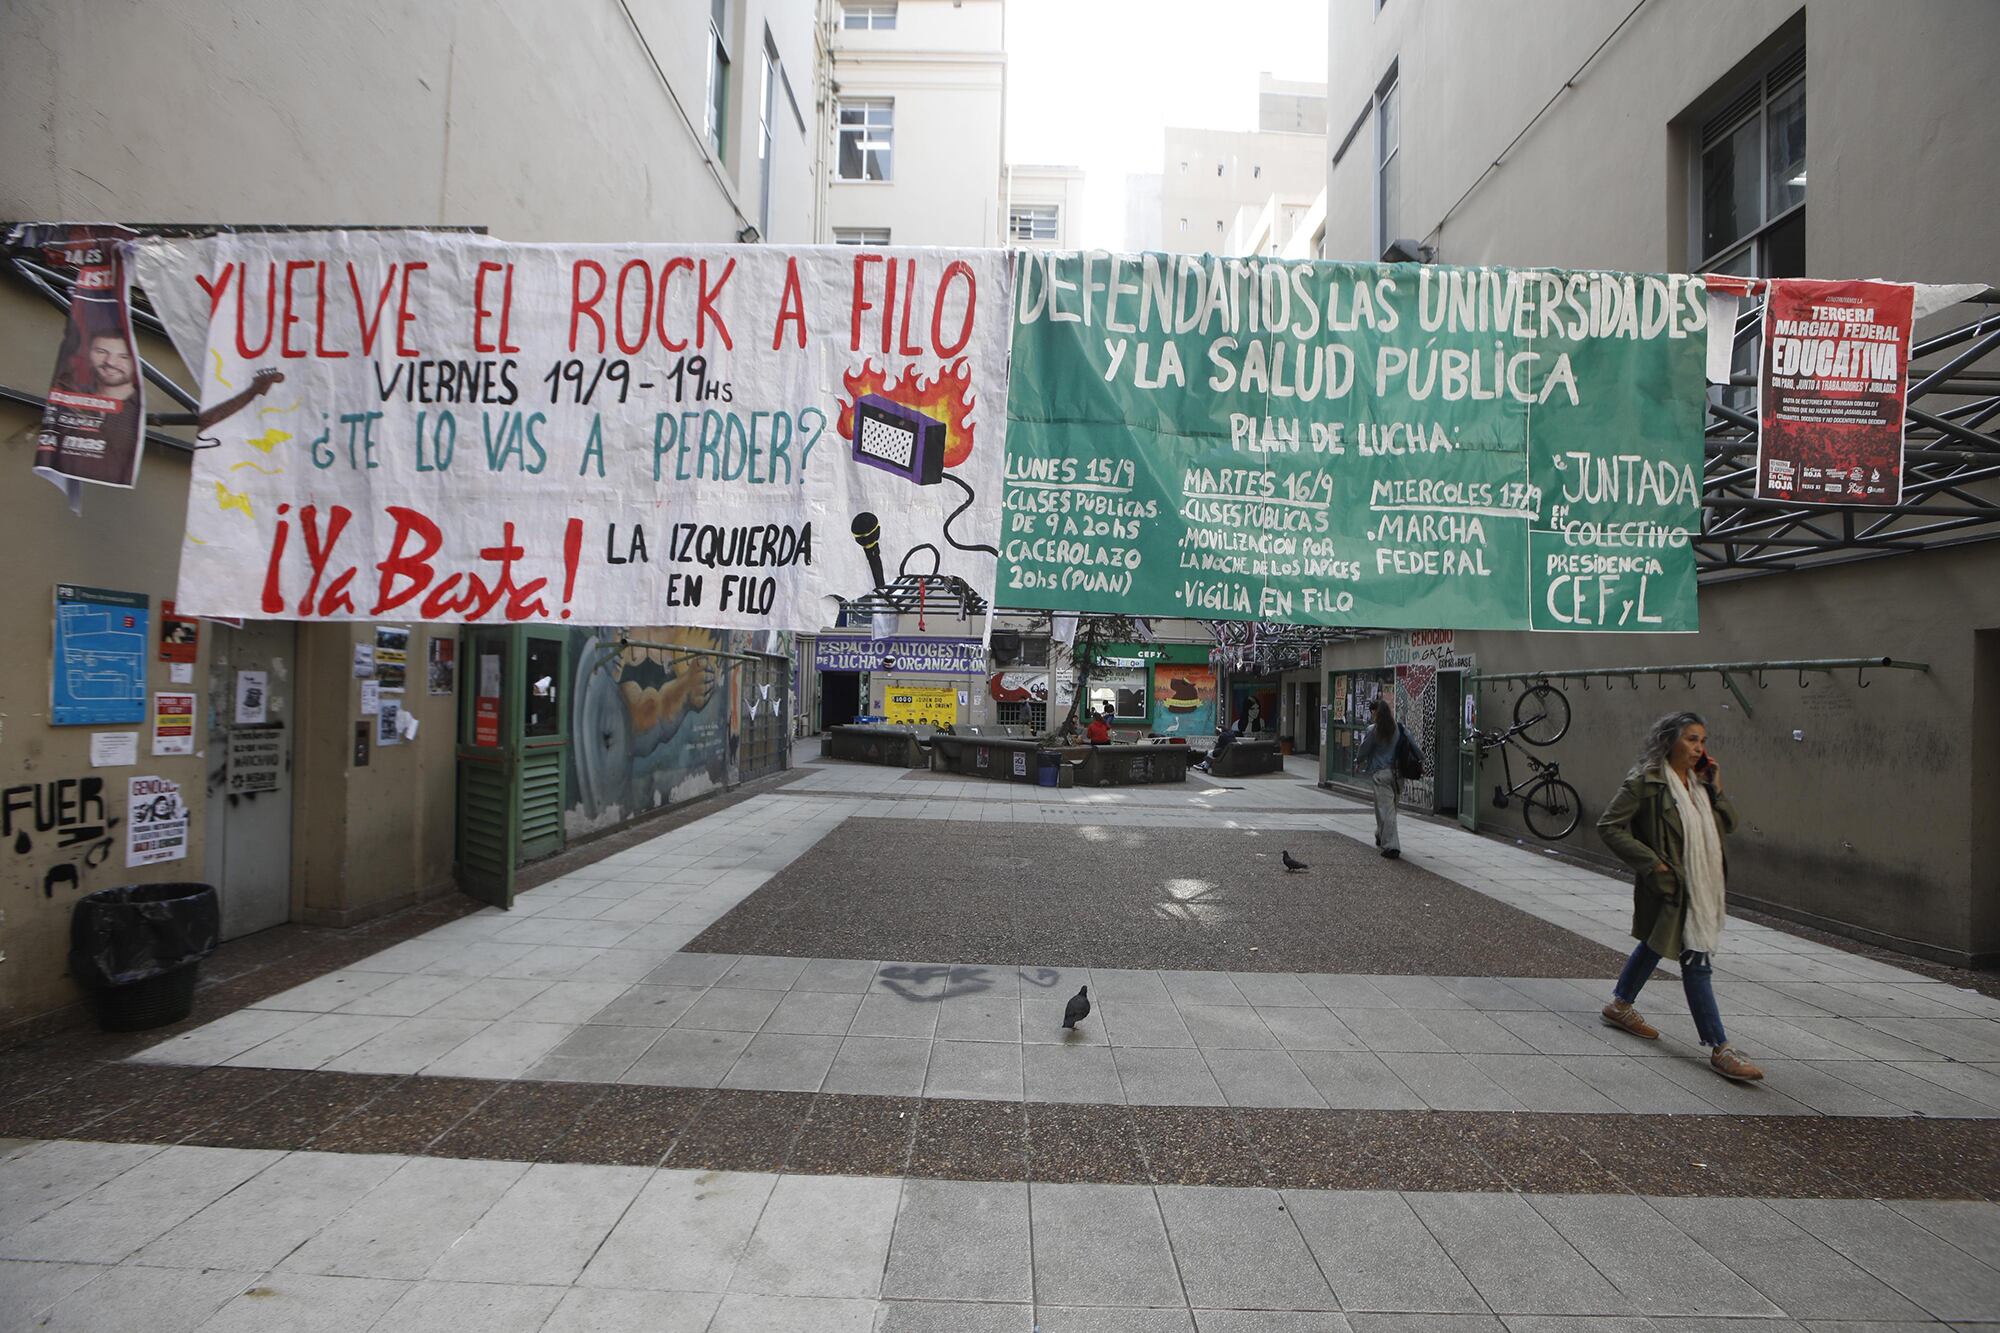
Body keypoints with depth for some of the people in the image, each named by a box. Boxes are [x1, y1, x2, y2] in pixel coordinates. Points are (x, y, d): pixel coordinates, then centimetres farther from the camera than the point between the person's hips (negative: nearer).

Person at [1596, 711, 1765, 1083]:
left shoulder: (1700, 781, 8)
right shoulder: (1645, 781, -16)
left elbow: (1728, 824, 10)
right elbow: (1609, 826, -16)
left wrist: (1715, 787, -3)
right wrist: (1651, 862, -20)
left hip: (1700, 884, 8)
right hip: (1671, 885, -8)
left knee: (1655, 944, 21)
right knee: (1696, 961, -7)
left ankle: (1620, 1005, 39)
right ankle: (1719, 1048, 0)